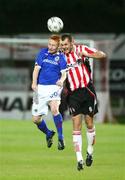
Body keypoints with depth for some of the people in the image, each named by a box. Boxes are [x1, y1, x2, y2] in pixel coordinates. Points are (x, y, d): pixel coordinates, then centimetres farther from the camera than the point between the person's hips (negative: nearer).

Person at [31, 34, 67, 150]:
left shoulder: (61, 57, 1)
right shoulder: (43, 53, 5)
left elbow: (64, 73, -3)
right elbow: (36, 69, 1)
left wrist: (61, 80, -26)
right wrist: (34, 83, -13)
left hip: (54, 87, -3)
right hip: (40, 88, 3)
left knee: (54, 109, -30)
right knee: (36, 119, 4)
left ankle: (61, 138, -21)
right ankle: (48, 134, 34)